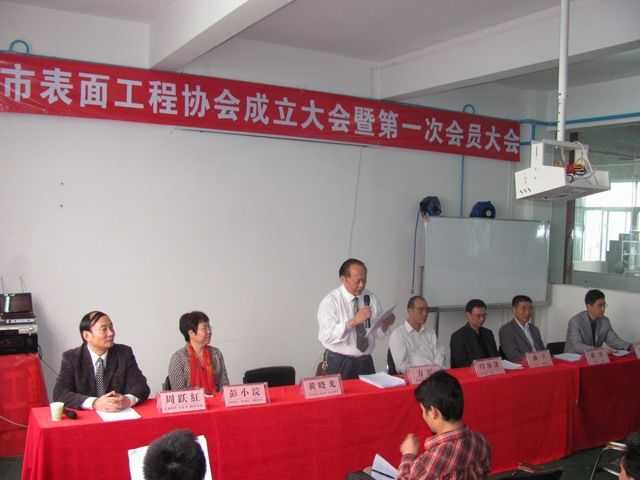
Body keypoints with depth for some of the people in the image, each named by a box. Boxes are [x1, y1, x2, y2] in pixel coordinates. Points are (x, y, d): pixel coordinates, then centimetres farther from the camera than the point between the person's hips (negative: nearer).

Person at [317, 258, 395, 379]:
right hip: (340, 363, -4)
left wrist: (385, 324, -15)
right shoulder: (330, 301, -12)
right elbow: (326, 336, -23)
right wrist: (353, 321, -31)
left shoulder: (371, 298, 3)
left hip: (366, 361, 4)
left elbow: (378, 333, 6)